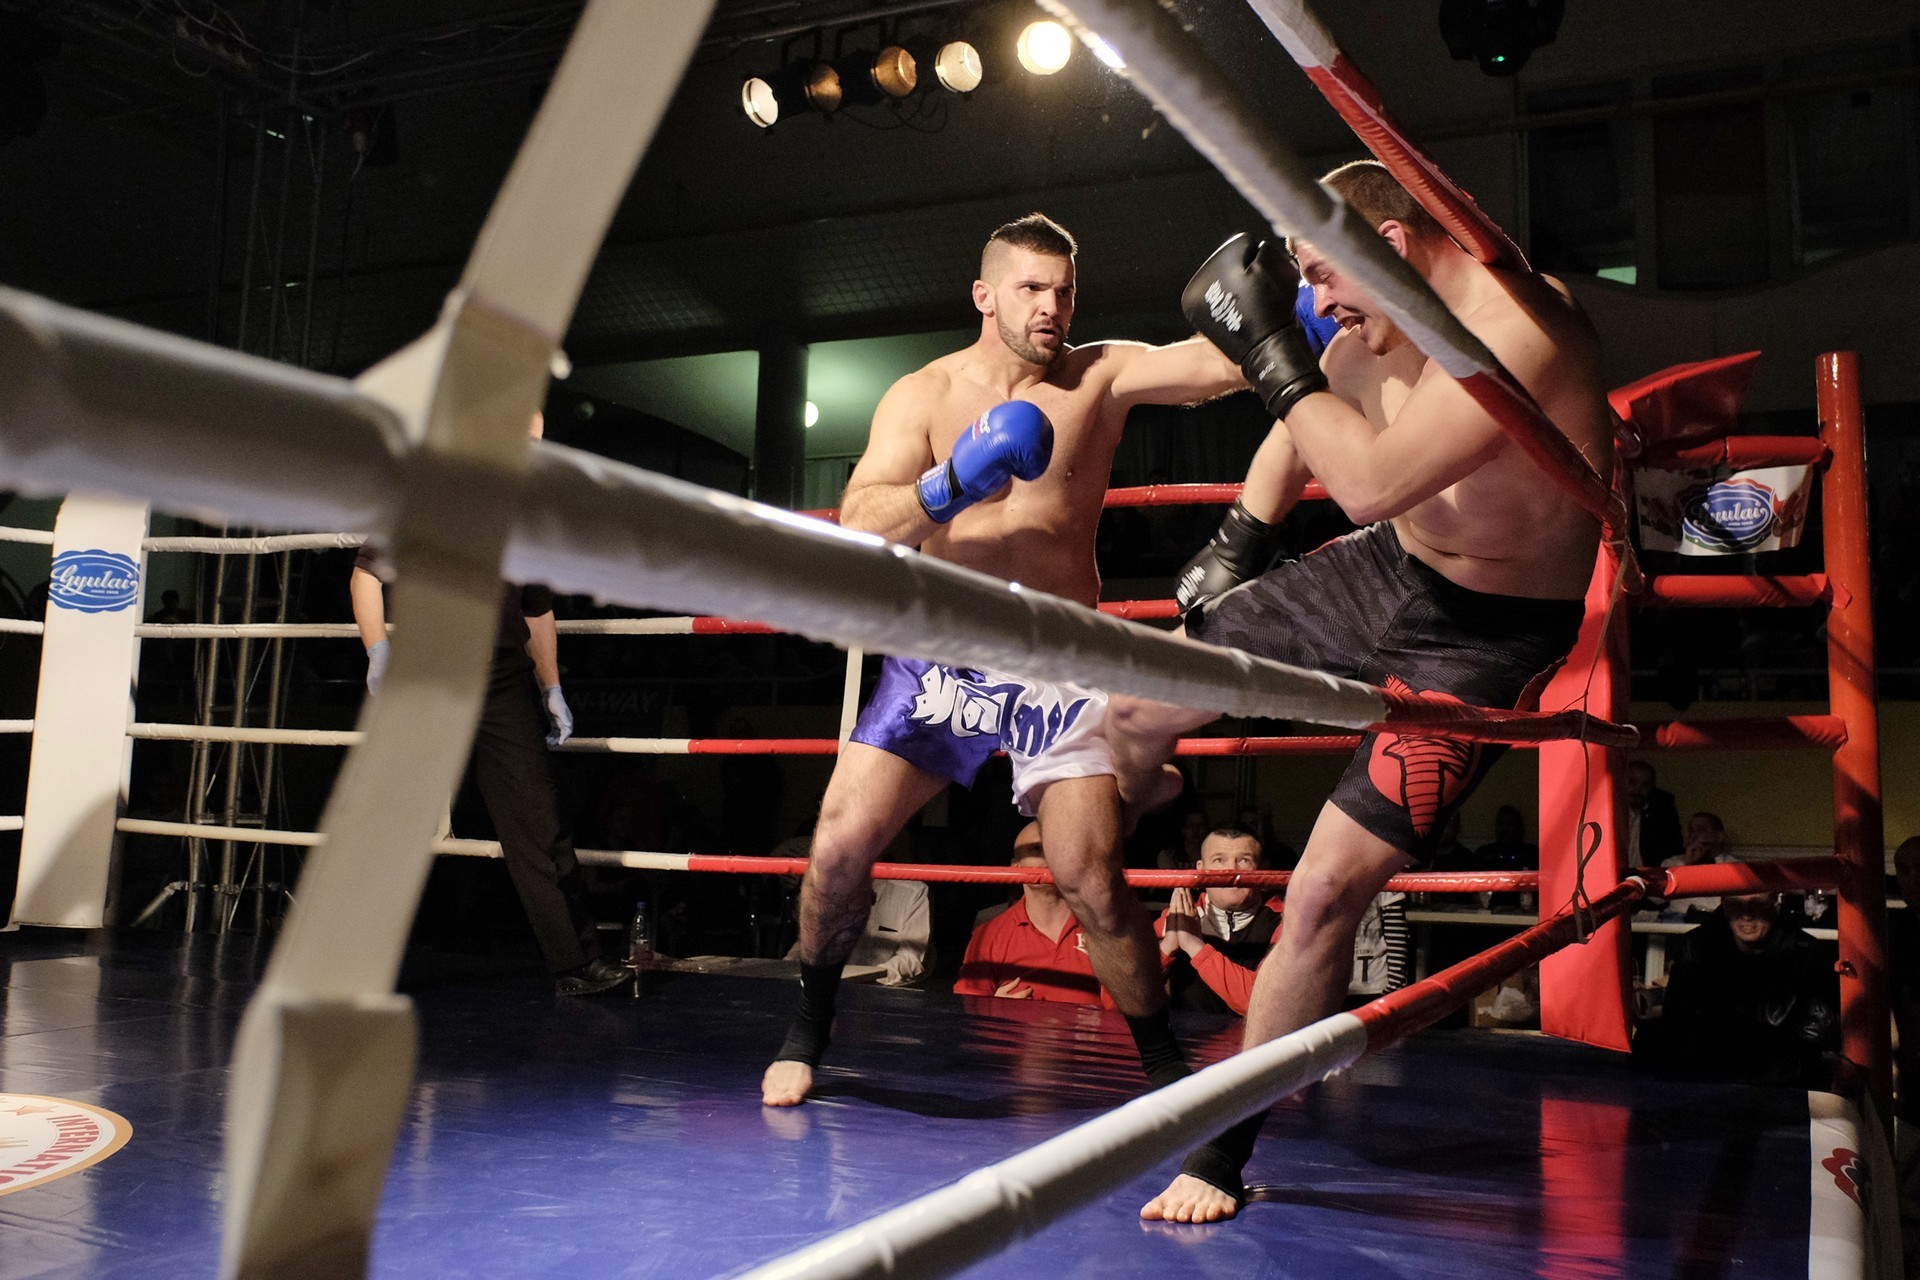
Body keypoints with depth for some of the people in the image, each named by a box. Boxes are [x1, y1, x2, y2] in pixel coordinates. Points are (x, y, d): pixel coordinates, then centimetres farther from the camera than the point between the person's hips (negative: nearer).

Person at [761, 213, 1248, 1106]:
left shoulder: (1099, 378, 2)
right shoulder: (923, 396, 2)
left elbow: (1217, 364, -14)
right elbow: (858, 524, -11)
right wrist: (950, 485, -27)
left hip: (1059, 669, -1)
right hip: (941, 657, 1)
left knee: (1092, 880, -7)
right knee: (840, 843, -7)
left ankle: (1166, 1065, 14)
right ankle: (808, 1029, 18)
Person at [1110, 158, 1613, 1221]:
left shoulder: (1519, 327, -29)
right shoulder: (1373, 331, -5)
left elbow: (1371, 482, -39)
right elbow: (1303, 429, 17)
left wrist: (1273, 356, -30)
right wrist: (1235, 538, 10)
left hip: (1480, 637, -7)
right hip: (1385, 573, 7)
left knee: (1325, 893, -12)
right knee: (1138, 710, 9)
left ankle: (1224, 1155, 7)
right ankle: (1126, 816, 49)